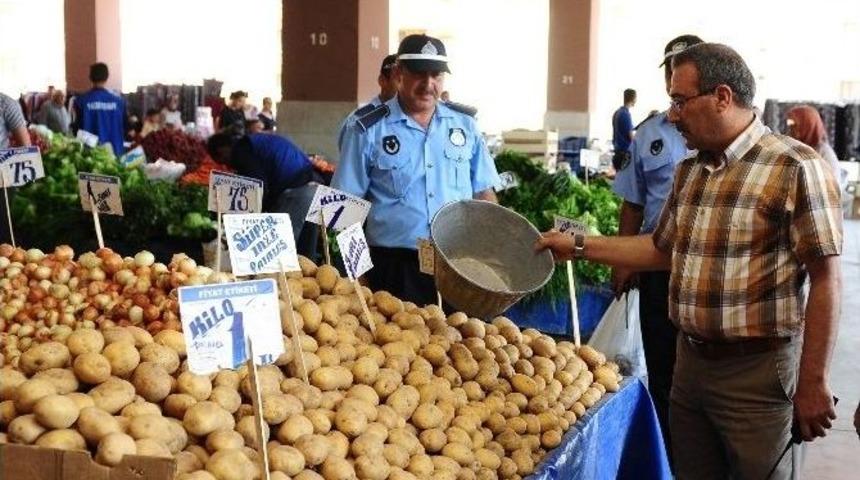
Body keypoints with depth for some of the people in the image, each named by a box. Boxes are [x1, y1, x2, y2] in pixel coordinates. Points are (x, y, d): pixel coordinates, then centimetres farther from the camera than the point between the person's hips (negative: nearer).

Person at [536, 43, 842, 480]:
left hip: (757, 370, -7)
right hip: (690, 361, 7)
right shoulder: (688, 172, 9)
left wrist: (812, 384, -15)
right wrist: (578, 247, 16)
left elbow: (825, 279, -14)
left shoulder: (794, 168, -14)